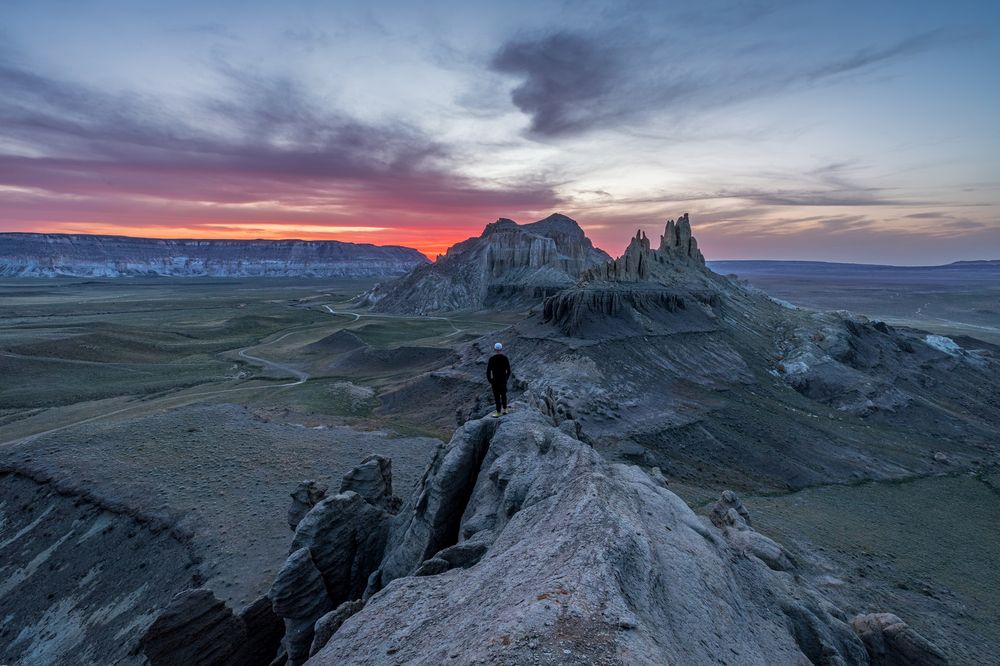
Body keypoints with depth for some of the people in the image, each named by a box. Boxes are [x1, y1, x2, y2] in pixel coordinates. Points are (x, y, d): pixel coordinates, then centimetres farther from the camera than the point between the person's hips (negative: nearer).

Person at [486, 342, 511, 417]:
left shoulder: (492, 359, -13)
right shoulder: (505, 358, -5)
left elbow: (488, 371, -12)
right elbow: (508, 370, 0)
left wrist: (489, 380, 1)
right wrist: (506, 378, 14)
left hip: (495, 380, -3)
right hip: (503, 380, 3)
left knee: (497, 396, 6)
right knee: (503, 394, 19)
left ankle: (498, 412, 13)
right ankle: (504, 409, 29)